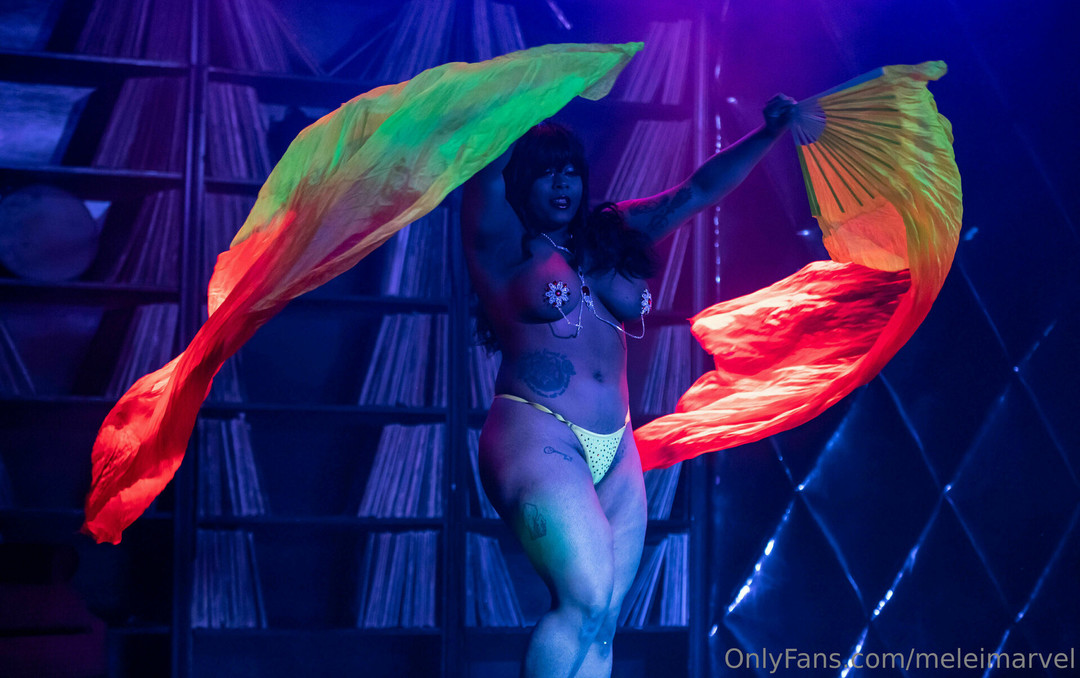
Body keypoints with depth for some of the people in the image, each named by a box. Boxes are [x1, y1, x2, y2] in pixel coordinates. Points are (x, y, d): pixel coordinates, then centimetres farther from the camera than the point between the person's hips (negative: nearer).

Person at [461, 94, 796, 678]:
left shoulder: (609, 235, 17)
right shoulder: (504, 245, 2)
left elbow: (698, 191, 18)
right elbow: (486, 167, -14)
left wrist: (770, 133, 11)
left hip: (615, 453, 6)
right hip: (537, 436, -6)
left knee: (599, 624, -1)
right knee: (586, 597, -24)